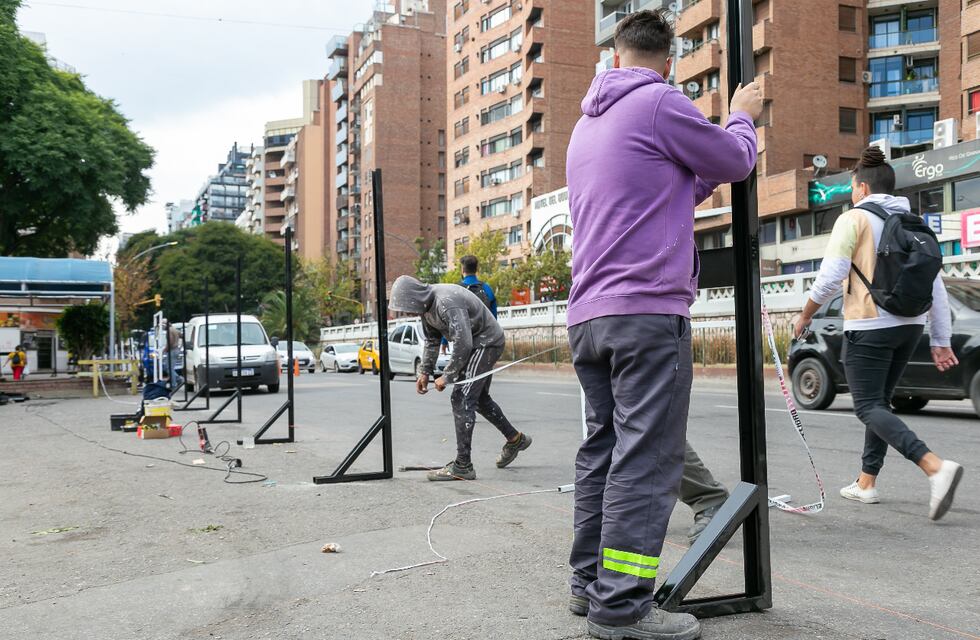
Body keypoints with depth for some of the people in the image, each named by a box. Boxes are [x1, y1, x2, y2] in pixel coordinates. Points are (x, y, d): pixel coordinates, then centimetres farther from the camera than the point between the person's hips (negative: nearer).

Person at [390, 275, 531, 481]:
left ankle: (462, 466, -11)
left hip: (487, 343, -10)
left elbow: (463, 343, -33)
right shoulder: (427, 304, 0)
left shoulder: (446, 302, -31)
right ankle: (515, 439, 38)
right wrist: (424, 372, 5)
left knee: (461, 399, -14)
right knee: (479, 398, 21)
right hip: (477, 345, 10)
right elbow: (432, 341, 12)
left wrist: (447, 376, -24)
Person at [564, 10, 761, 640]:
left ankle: (590, 582, 19)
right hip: (648, 309, -9)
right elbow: (736, 161, 7)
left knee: (603, 448, 13)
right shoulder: (660, 103, -4)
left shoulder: (588, 124, 22)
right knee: (647, 458, -7)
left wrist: (703, 179, 34)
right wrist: (742, 116, 25)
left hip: (589, 315, 9)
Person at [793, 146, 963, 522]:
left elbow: (829, 278, -13)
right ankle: (866, 483, 20)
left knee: (869, 407, -6)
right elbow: (936, 287, 10)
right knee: (879, 402, 17)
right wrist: (940, 342, 12)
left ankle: (936, 467, -24)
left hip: (869, 328, -7)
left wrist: (805, 316, 2)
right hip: (909, 326, 8)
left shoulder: (855, 219, -6)